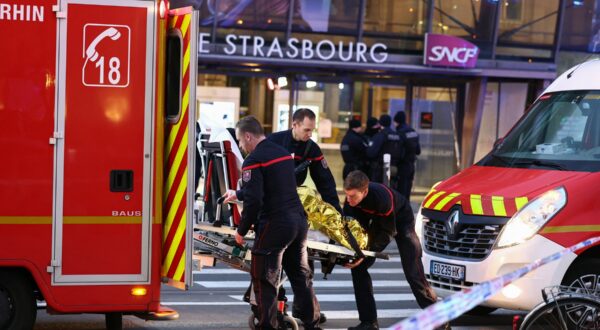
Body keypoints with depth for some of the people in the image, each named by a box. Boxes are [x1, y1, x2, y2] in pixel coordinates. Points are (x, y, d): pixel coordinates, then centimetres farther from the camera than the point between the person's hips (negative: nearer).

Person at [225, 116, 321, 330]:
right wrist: (238, 194, 37)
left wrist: (241, 231, -7)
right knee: (301, 276, 16)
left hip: (275, 224, -8)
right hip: (299, 220, 8)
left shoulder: (253, 161, -11)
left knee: (265, 280, 0)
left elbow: (254, 201, -18)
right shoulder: (282, 152, 15)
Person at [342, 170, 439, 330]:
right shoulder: (351, 198, -24)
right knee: (358, 267, -6)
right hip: (378, 221, 6)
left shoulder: (382, 198, -41)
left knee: (413, 273, -10)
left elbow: (387, 232, -31)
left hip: (401, 219, -6)